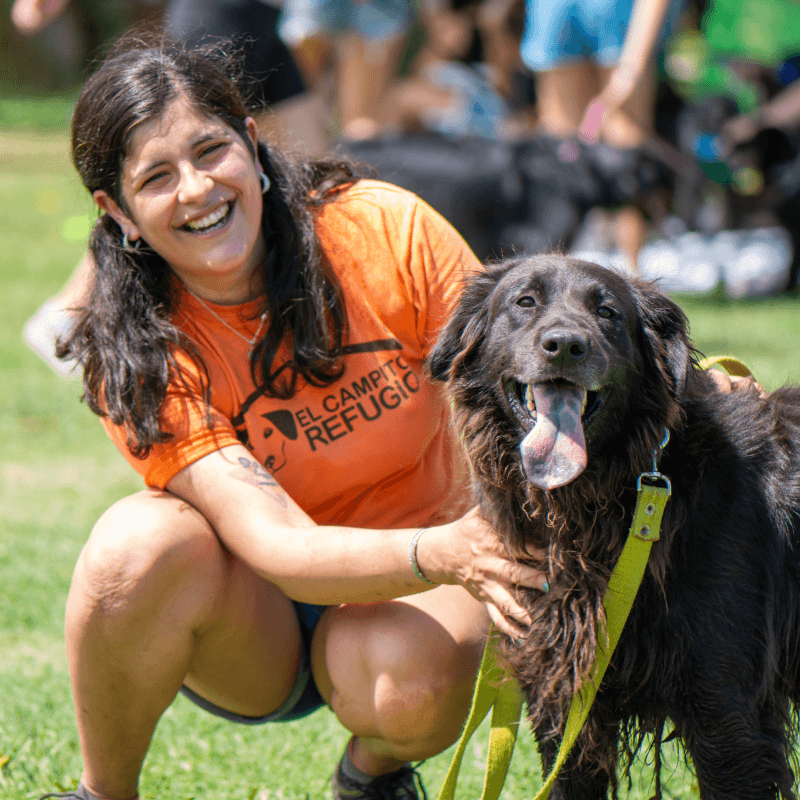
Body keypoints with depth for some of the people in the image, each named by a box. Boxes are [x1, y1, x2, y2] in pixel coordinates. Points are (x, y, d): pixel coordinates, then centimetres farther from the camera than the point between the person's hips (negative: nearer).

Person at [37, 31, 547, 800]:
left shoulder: (383, 229, -16)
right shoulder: (137, 354, -19)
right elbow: (280, 547, -28)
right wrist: (444, 553, -46)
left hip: (408, 595, 1)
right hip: (252, 624, -1)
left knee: (417, 678, -35)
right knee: (139, 541, -33)